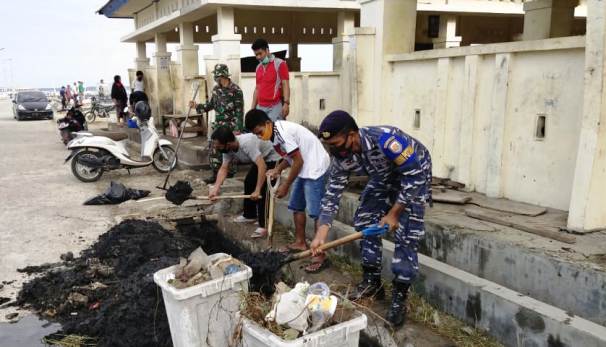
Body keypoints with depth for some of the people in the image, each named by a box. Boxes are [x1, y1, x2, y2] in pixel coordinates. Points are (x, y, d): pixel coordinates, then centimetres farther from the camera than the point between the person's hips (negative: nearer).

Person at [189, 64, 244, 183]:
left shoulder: (235, 90, -12)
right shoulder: (216, 89, 8)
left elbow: (239, 111, -13)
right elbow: (210, 105, 18)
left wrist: (238, 129, -17)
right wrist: (197, 106, 4)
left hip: (230, 126, -6)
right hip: (218, 125, 6)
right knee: (214, 151, 4)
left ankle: (231, 175, 13)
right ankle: (216, 175, 12)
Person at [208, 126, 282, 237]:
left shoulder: (247, 143, -38)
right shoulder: (227, 148, -11)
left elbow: (262, 166, -42)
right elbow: (223, 169, -9)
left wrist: (257, 190, -43)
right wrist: (216, 188, -22)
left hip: (273, 158, -9)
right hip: (260, 159, 9)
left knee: (262, 191, -16)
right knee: (248, 182, 15)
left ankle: (265, 226, -12)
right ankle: (250, 215, 30)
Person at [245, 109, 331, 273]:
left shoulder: (282, 132, -22)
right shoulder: (276, 133, 7)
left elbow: (298, 161, -20)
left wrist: (285, 185, -11)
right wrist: (278, 169, -1)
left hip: (315, 167, -10)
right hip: (304, 168, 10)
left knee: (315, 212, -10)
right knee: (296, 206, 17)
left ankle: (320, 255, -6)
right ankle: (300, 242, 31)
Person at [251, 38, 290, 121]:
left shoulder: (279, 64, -1)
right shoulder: (258, 68, 17)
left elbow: (285, 84, -7)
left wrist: (286, 103, -19)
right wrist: (253, 108, 15)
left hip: (275, 106, -5)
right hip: (260, 107, 5)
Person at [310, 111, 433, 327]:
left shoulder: (385, 140, -41)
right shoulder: (341, 156, -19)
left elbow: (414, 175, -31)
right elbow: (332, 194, -13)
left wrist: (393, 214, -25)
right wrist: (321, 235, -21)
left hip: (414, 174, -6)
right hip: (384, 177, 7)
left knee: (406, 234, -14)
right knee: (364, 221, 2)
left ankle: (400, 297, -3)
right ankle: (372, 282, 17)